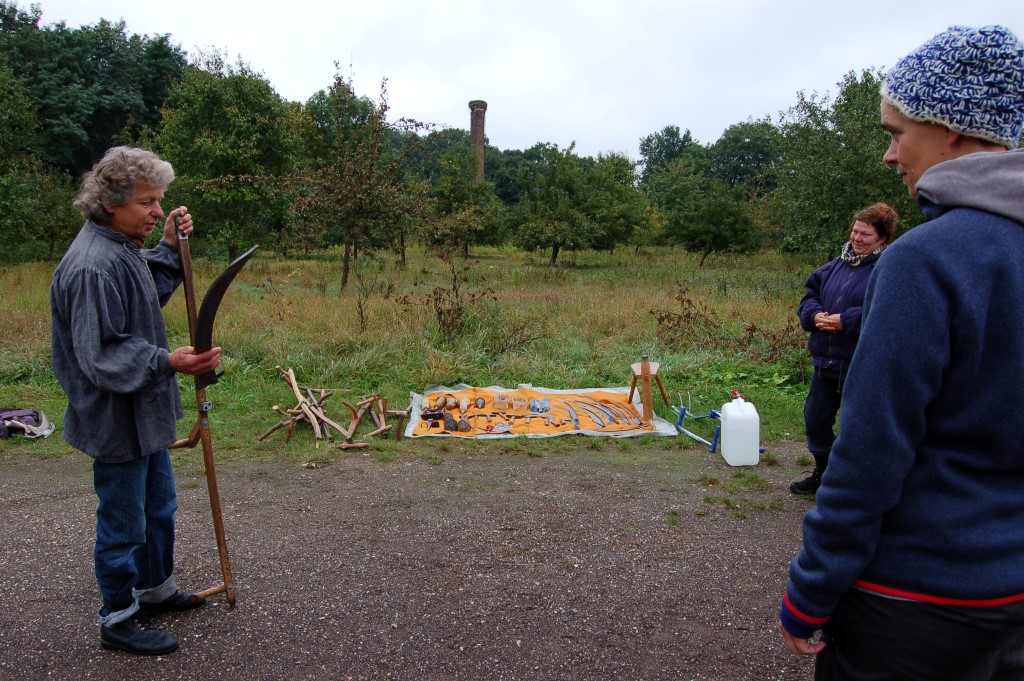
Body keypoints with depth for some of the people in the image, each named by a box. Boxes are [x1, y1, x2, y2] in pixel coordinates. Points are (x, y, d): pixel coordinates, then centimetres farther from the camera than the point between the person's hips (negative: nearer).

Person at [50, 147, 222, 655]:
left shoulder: (122, 248, 5)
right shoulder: (93, 266, -26)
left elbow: (152, 294, 21)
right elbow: (102, 354, -27)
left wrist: (169, 247, 9)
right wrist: (167, 362, -38)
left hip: (145, 412, 10)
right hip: (118, 420, -10)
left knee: (159, 507, 24)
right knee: (123, 521, 6)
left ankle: (155, 589, 44)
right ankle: (118, 619, 26)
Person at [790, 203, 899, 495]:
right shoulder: (838, 264, 10)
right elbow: (810, 294, 15)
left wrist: (846, 321, -24)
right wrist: (815, 315, -6)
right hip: (826, 362, 7)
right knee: (815, 420, 18)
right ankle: (824, 473, 38)